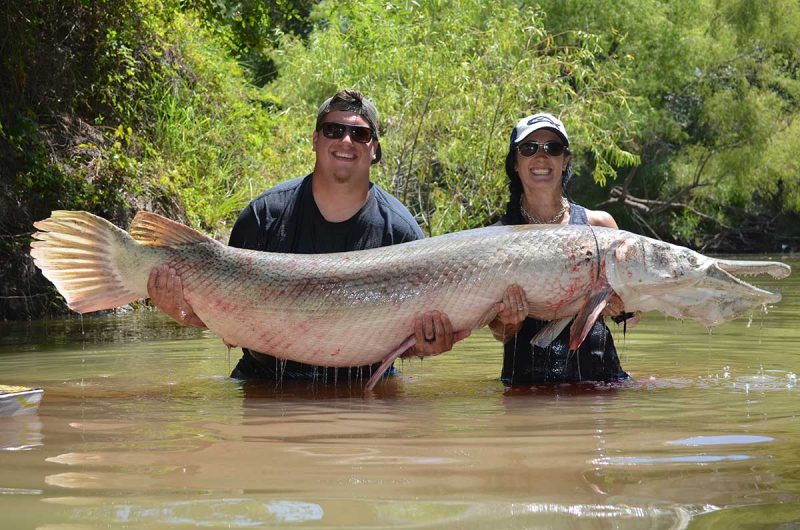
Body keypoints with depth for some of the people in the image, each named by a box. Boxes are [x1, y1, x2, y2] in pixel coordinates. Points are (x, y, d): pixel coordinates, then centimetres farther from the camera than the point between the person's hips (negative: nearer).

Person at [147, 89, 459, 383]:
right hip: (264, 378, 1)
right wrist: (185, 311, -19)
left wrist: (423, 346, -25)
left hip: (359, 384, 0)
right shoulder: (266, 213, -1)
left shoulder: (399, 230, -3)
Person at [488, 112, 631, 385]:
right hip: (525, 379, 0)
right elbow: (499, 332, 0)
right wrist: (509, 321, -23)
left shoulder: (598, 224, 6)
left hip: (597, 374, 0)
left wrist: (615, 303, -15)